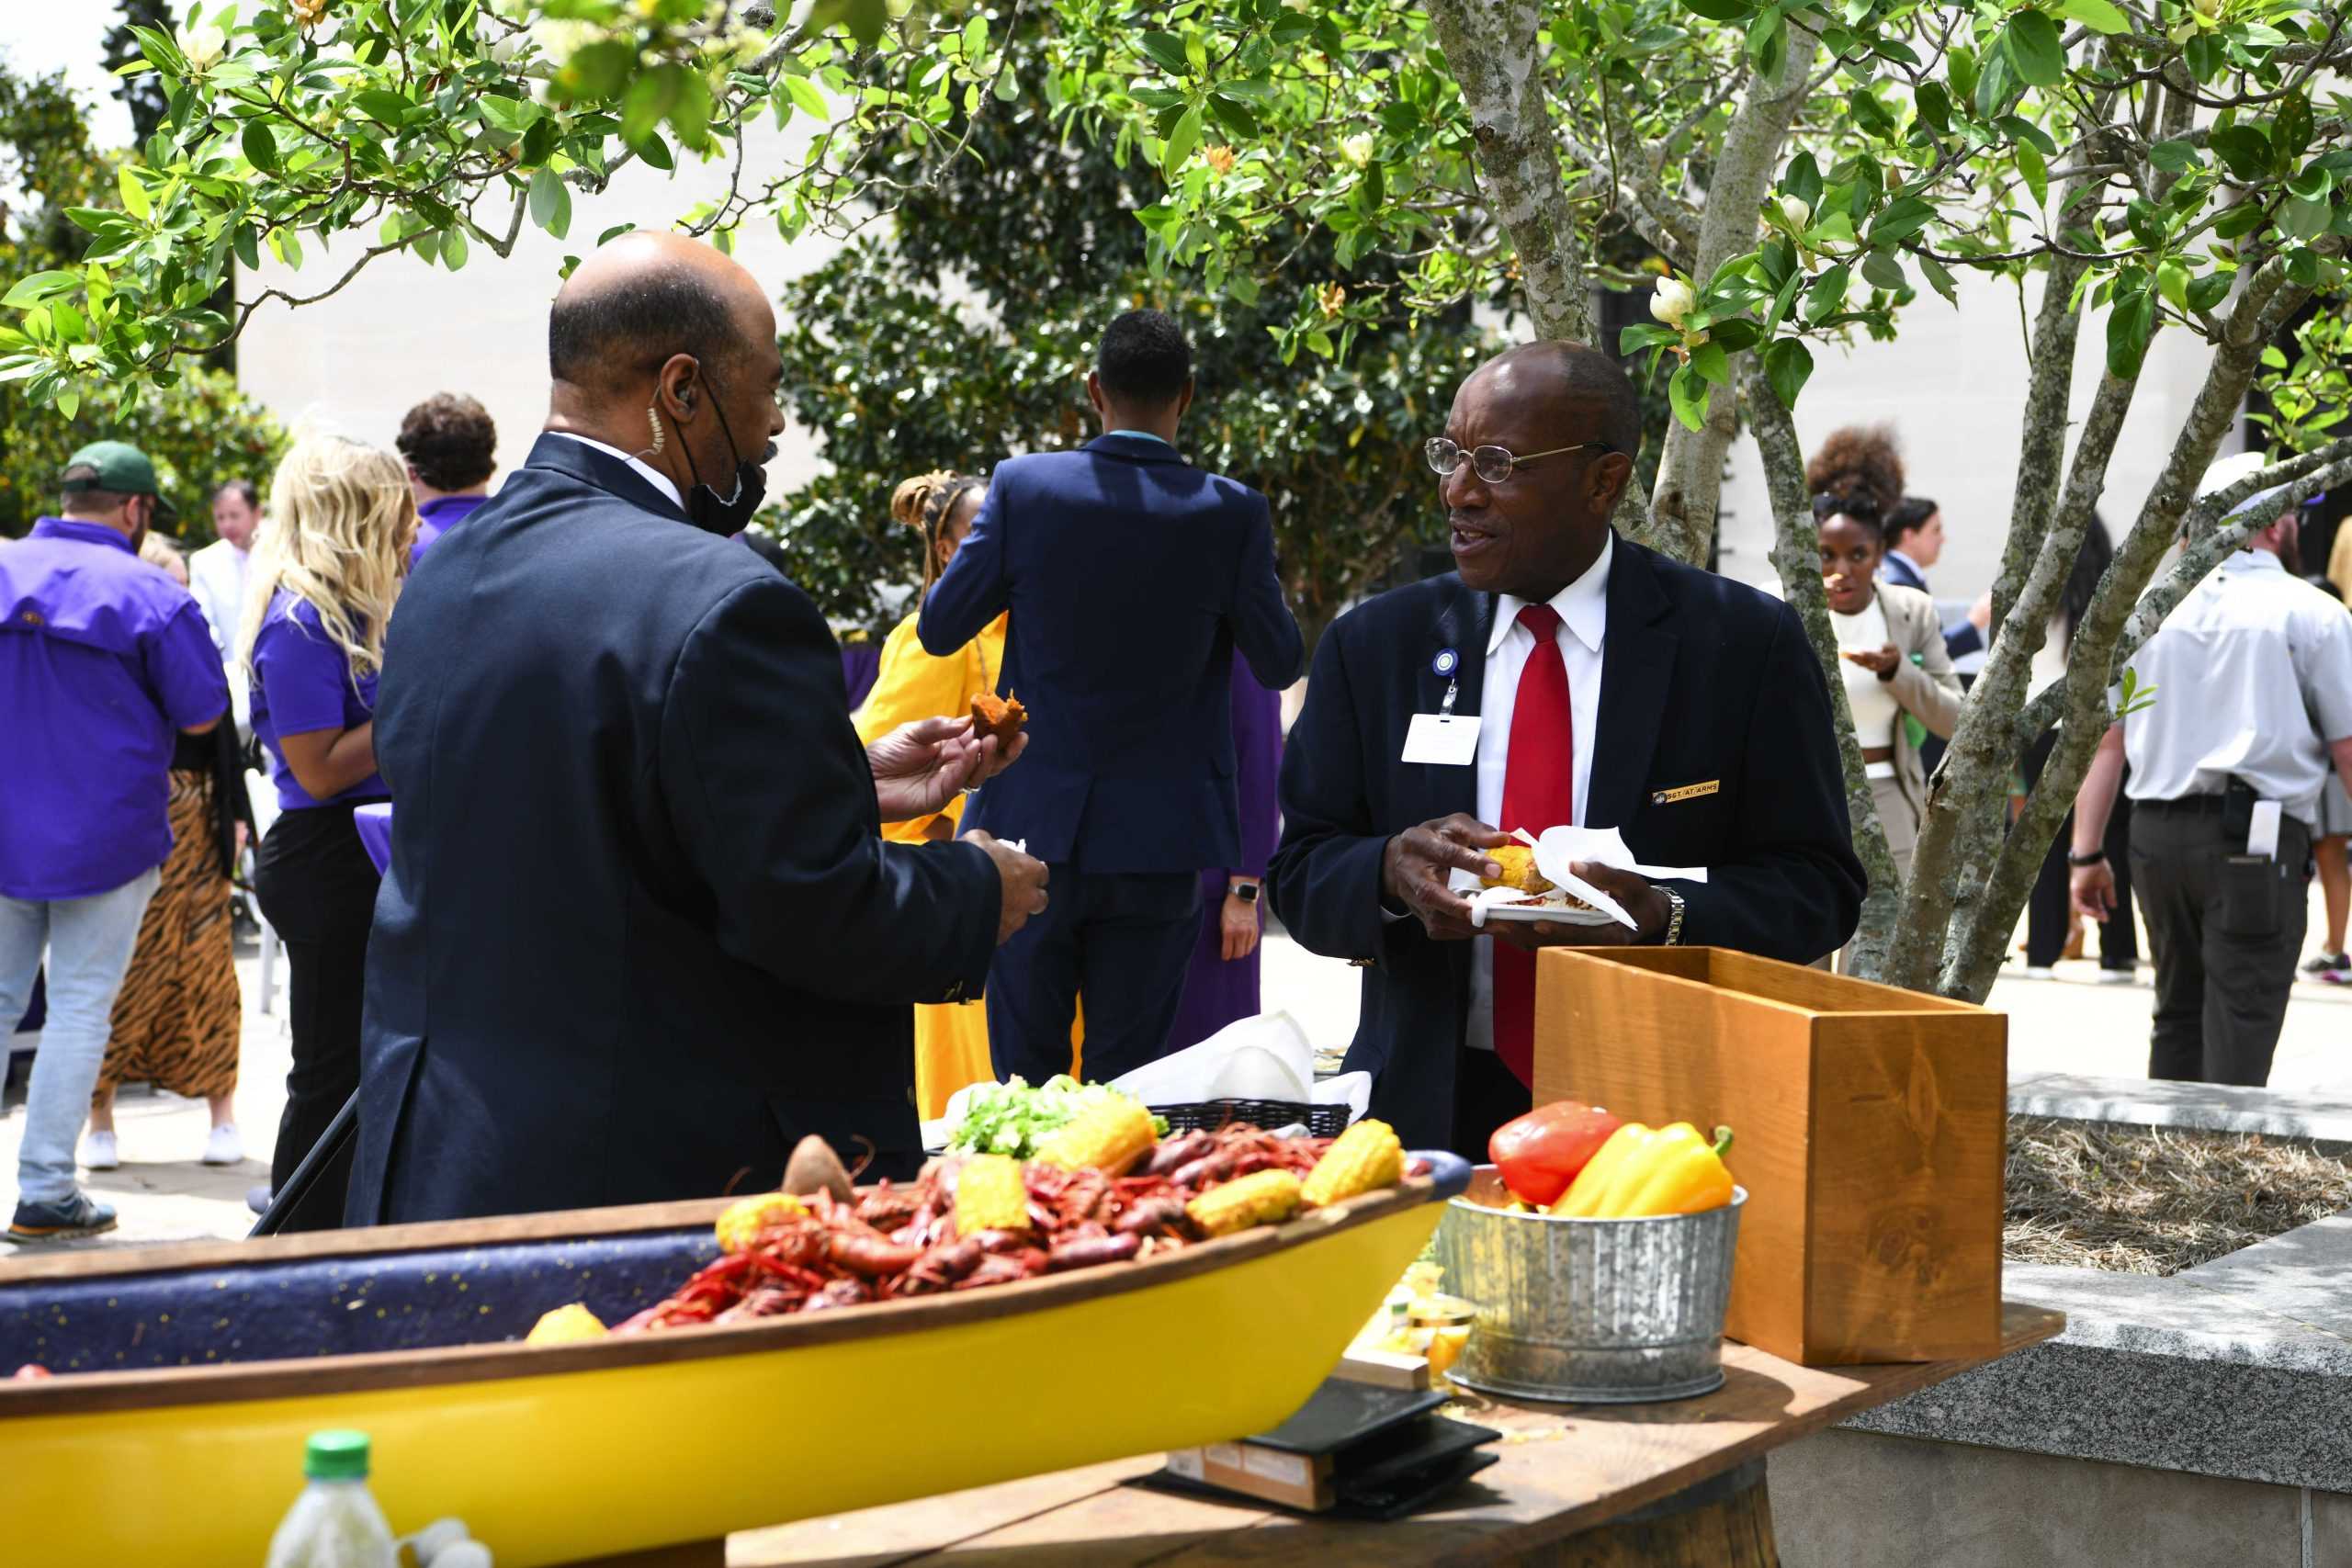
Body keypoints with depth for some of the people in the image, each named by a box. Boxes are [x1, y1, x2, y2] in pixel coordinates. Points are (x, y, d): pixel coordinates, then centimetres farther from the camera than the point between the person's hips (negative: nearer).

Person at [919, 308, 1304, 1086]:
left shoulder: (1023, 485, -8)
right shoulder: (1231, 511, -9)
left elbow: (938, 628, 0)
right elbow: (1279, 662, 1)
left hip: (1034, 828, 0)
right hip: (1158, 843, 0)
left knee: (1025, 1077, 11)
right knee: (1127, 1083, 9)